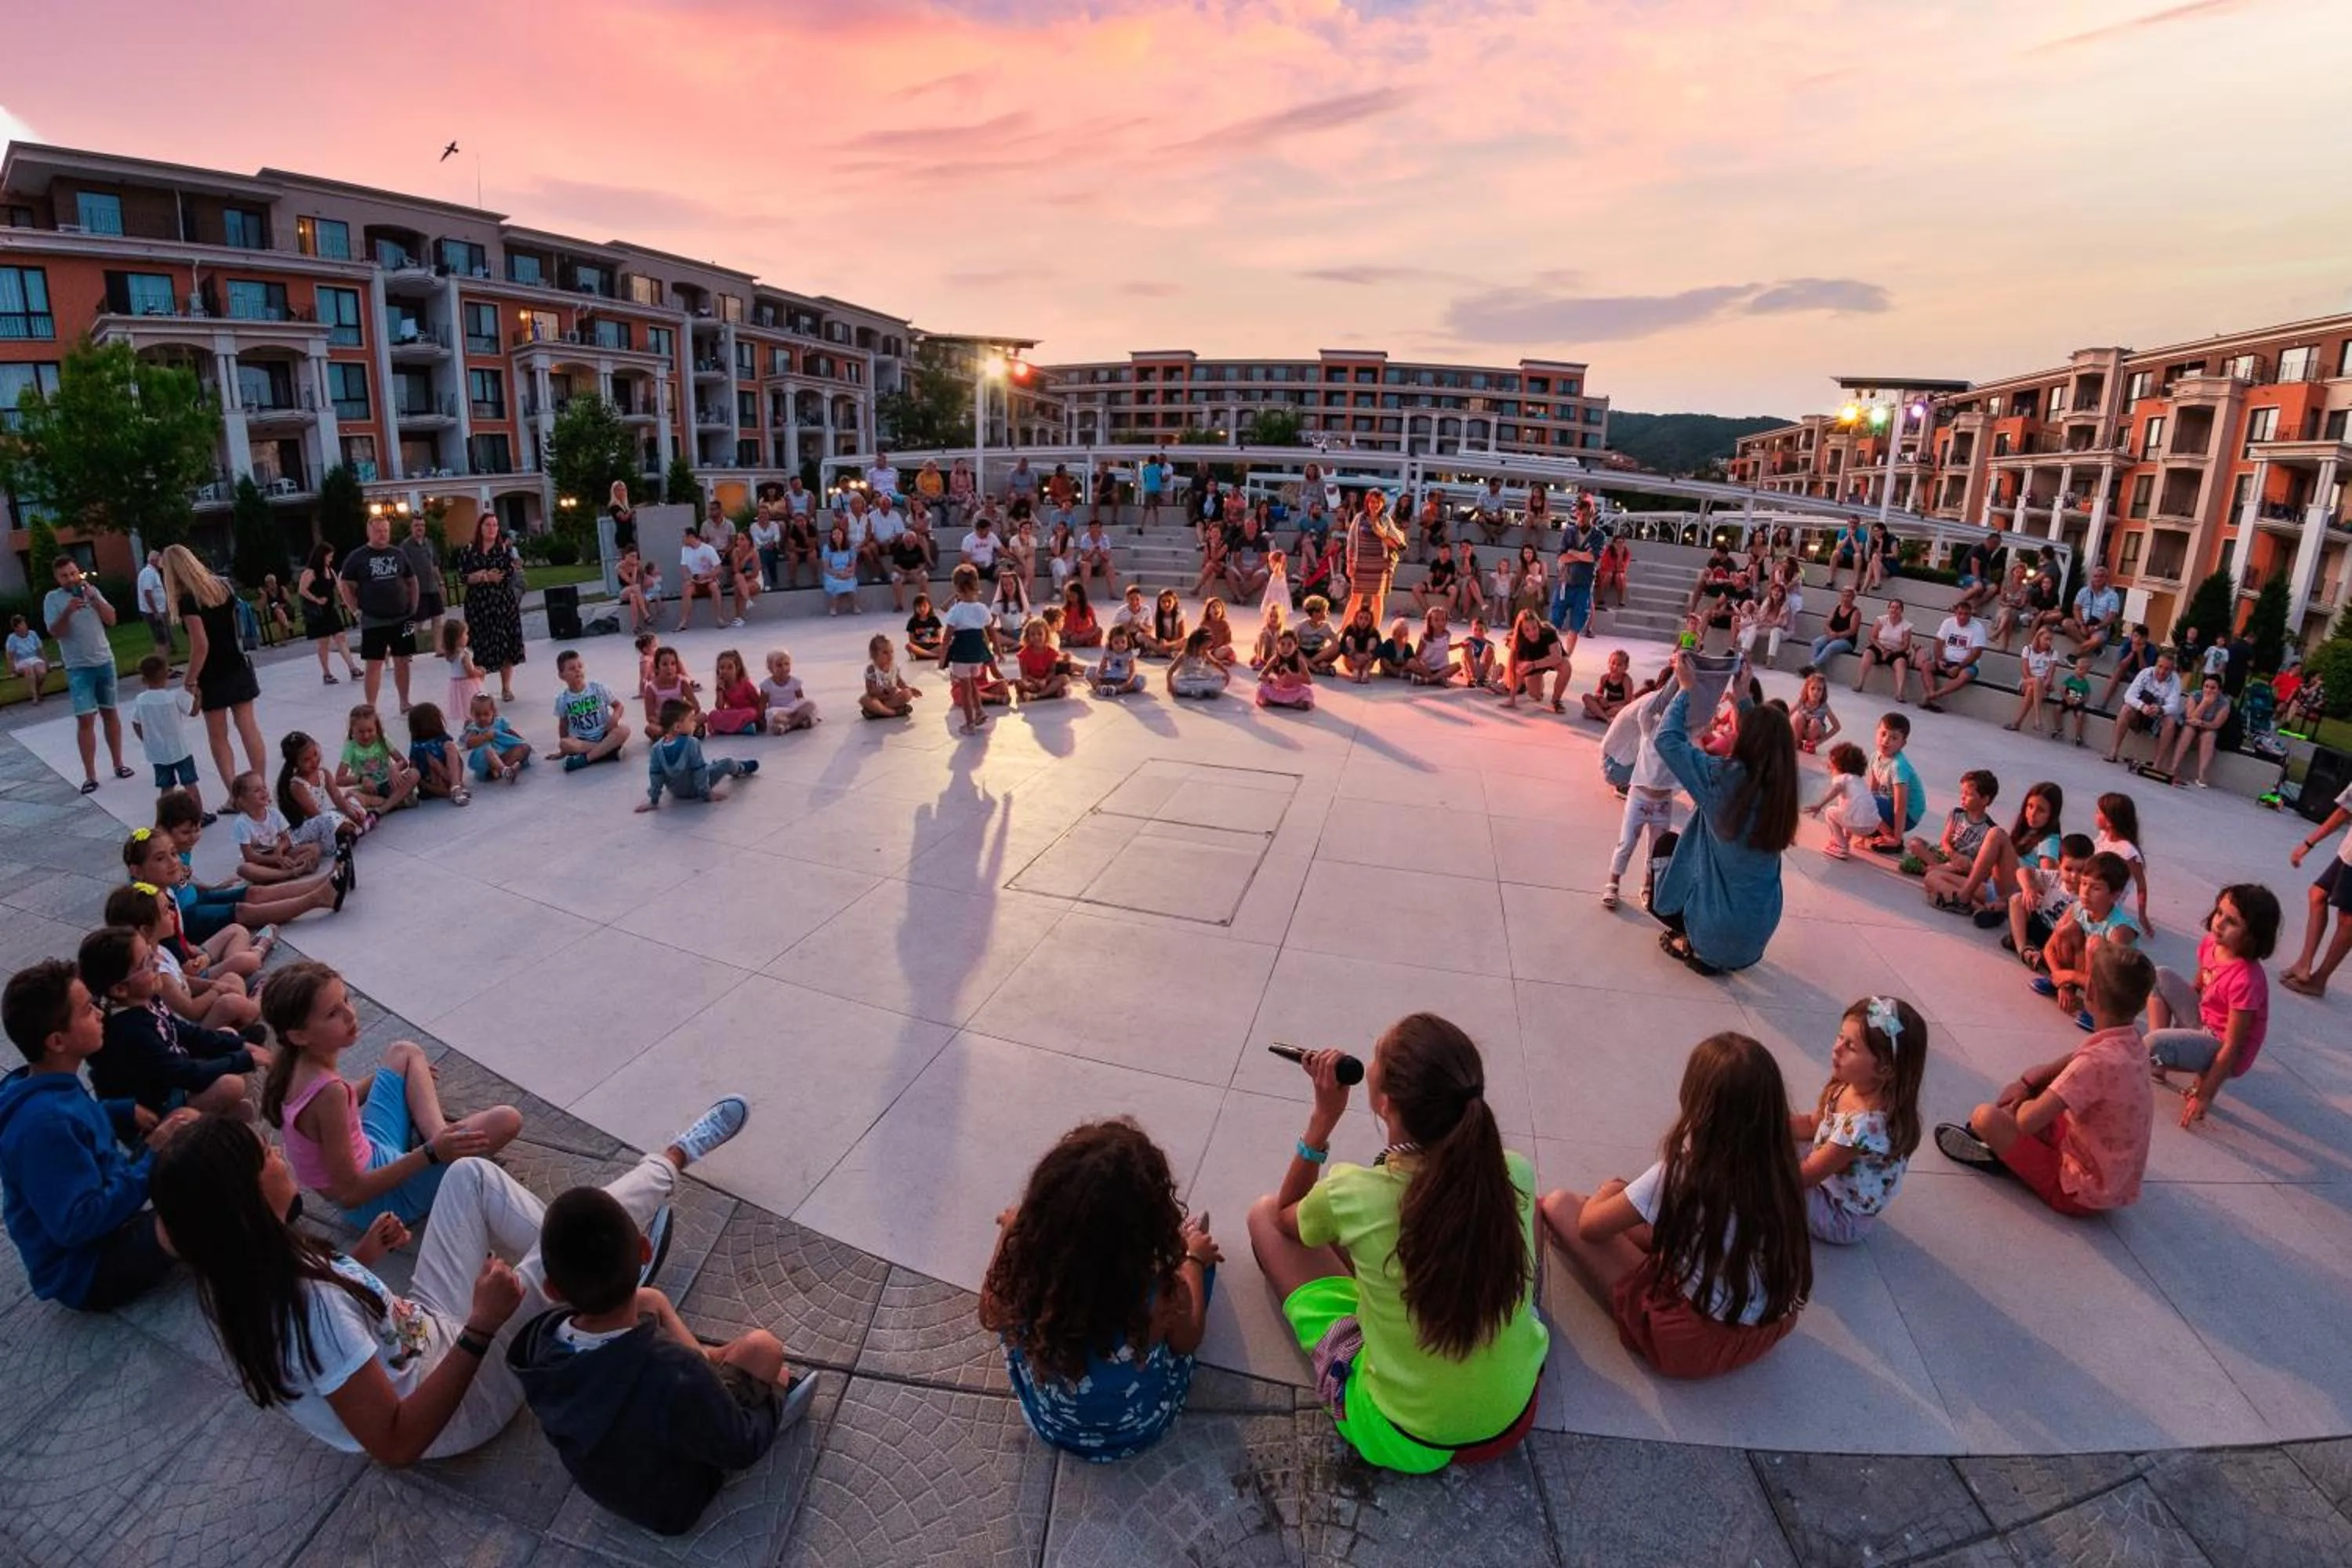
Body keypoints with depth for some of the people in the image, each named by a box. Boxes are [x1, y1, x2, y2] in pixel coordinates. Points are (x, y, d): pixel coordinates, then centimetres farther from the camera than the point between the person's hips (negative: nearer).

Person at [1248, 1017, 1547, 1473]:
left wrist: (1323, 1116, -8)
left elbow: (1285, 1217, -1)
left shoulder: (1350, 1195, -27)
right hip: (1516, 1420, 4)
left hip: (1404, 1441, -3)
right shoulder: (1515, 1175, -19)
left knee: (1264, 1214, 6)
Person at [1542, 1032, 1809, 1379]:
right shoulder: (1780, 1168, -10)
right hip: (1769, 1331, 6)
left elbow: (1591, 1226, -10)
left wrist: (1607, 1193, 12)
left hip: (1692, 1341, -6)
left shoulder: (1684, 1171, -23)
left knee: (1560, 1204, -1)